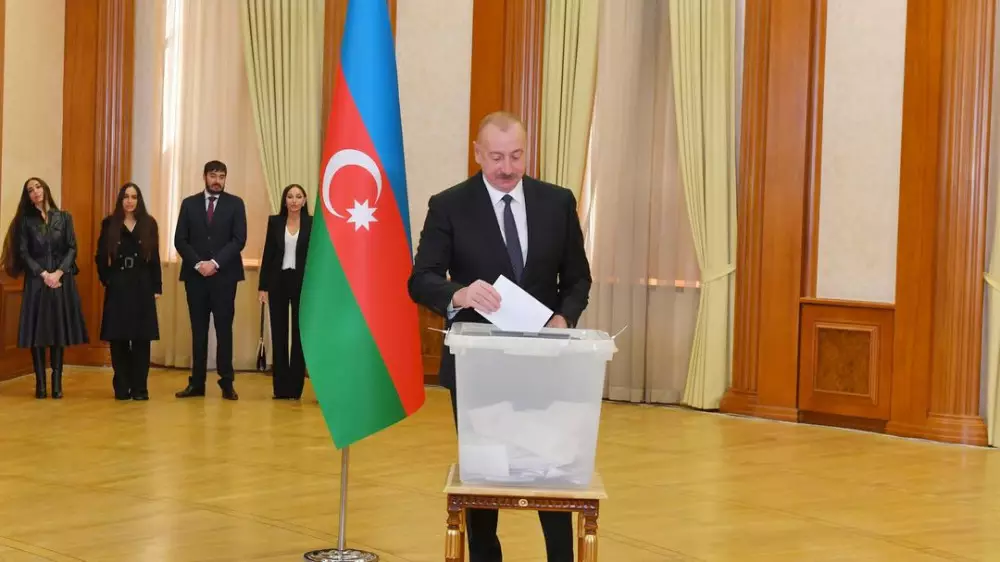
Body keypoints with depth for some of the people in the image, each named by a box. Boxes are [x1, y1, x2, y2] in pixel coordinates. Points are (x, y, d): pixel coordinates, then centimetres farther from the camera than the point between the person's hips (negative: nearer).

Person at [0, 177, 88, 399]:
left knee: (59, 330, 1)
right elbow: (23, 252, 0)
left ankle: (57, 383, 4)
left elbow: (72, 248, 2)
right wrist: (43, 274, -12)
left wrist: (58, 272, -12)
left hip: (62, 280, 1)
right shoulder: (26, 221, 6)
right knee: (37, 331, -3)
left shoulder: (64, 217, 8)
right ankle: (40, 383, 0)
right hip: (36, 281, -1)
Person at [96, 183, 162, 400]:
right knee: (118, 339, 0)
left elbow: (155, 257, 5)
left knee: (141, 339, 0)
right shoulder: (109, 224, 3)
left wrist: (157, 287, 0)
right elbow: (101, 256, 5)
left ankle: (139, 387, 5)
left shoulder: (149, 224, 5)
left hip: (142, 287, 0)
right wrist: (107, 280, -4)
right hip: (117, 288, 0)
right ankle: (122, 387, 7)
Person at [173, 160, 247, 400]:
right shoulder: (189, 204, 8)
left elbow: (239, 240, -5)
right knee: (198, 330, 5)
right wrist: (198, 264, -11)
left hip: (224, 275, -2)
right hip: (195, 275, 2)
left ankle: (227, 382, 5)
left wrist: (215, 262, -14)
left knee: (224, 329, 0)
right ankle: (197, 383, 8)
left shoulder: (235, 204, 3)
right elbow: (180, 240, 3)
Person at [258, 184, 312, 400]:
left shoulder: (312, 224, 0)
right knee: (278, 334, 3)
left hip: (303, 283, -1)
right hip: (278, 282, 1)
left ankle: (295, 387, 8)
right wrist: (263, 286, -1)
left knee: (300, 333, 2)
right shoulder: (274, 222, 4)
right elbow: (267, 255, 4)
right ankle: (281, 387, 9)